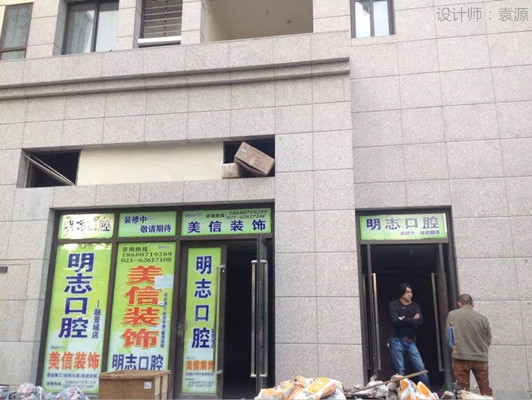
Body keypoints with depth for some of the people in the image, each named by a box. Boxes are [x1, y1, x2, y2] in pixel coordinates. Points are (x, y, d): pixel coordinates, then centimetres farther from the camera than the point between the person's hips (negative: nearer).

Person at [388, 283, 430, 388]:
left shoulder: (415, 305, 12)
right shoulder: (394, 304, 1)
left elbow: (420, 321, -3)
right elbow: (396, 321, -14)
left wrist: (404, 319, -9)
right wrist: (412, 320, -6)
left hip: (410, 342, 3)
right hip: (397, 341, -3)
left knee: (421, 368, -1)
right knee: (400, 371, -1)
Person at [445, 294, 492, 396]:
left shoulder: (452, 315, -2)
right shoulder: (483, 318, -1)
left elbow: (448, 337, 1)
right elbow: (488, 341, 7)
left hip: (460, 358, -1)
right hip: (480, 358, 1)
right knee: (486, 391, 16)